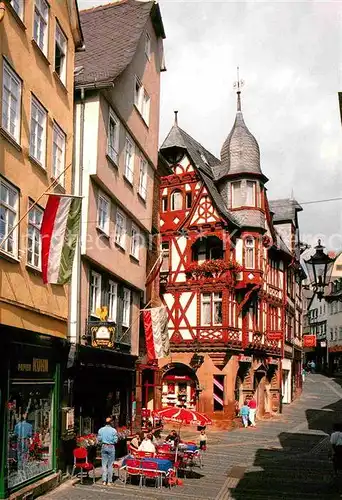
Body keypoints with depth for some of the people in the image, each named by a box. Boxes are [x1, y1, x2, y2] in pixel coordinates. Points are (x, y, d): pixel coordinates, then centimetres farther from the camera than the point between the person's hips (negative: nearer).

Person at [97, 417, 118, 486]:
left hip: (104, 447, 3)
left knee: (104, 464, 9)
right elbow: (115, 440, -8)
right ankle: (109, 481, 8)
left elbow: (99, 439, 1)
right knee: (110, 465, 5)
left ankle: (104, 480, 9)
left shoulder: (101, 430, -2)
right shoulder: (113, 430, -10)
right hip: (111, 447, -2)